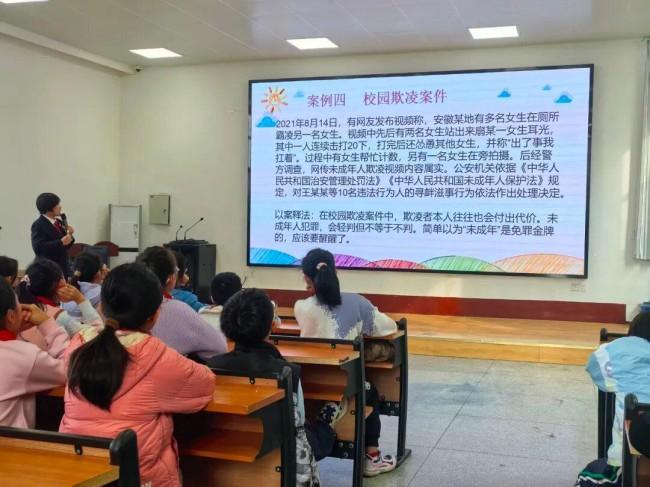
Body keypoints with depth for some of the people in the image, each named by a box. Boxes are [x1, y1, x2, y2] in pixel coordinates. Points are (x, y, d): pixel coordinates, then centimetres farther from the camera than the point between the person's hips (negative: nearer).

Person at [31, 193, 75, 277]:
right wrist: (60, 242, -26)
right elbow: (38, 247, -24)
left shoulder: (59, 221, 10)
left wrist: (69, 235, -4)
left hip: (63, 267, 7)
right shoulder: (38, 225, -11)